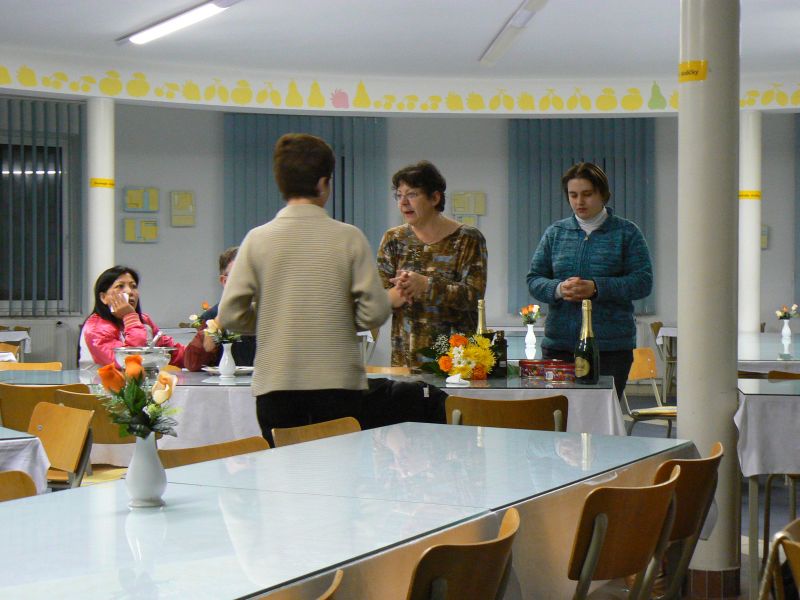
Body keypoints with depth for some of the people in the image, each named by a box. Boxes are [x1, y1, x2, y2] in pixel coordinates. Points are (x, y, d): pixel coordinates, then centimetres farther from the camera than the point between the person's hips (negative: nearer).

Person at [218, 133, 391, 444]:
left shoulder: (258, 240, -2)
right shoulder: (349, 238, -5)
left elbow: (230, 314, -4)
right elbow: (375, 311, -7)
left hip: (276, 385, 1)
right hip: (338, 382, -1)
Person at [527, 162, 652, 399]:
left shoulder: (627, 233, 4)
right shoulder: (555, 233, 12)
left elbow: (643, 281, -5)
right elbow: (534, 279, 10)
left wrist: (596, 288, -17)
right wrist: (558, 289, -12)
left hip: (611, 346, -2)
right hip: (559, 344, 2)